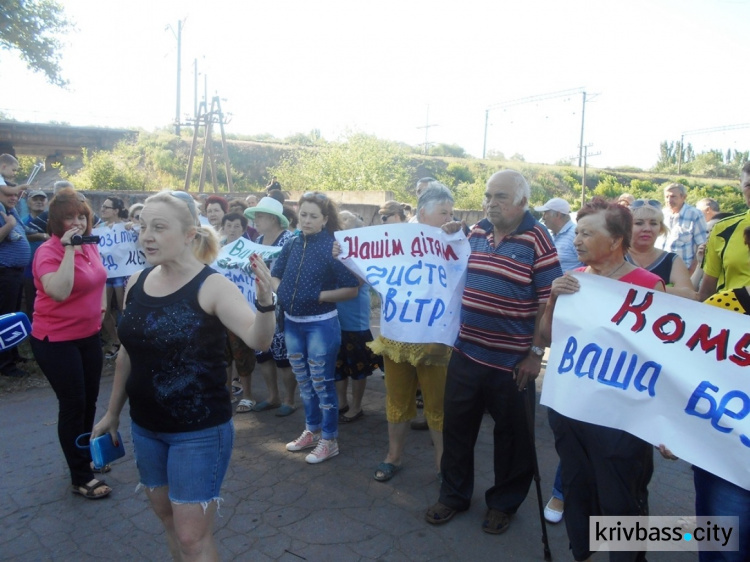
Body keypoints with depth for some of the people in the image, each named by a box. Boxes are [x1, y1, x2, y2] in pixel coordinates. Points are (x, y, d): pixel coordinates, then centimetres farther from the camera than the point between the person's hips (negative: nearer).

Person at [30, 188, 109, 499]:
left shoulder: (90, 245, 2)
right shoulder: (48, 251, -20)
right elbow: (59, 292, -36)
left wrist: (101, 306, 14)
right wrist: (69, 250, -34)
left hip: (89, 335, 7)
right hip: (57, 340, -7)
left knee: (90, 400, 18)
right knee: (73, 405, 1)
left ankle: (86, 456, 38)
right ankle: (80, 477, 15)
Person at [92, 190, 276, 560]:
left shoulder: (212, 286, -18)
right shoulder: (136, 283, 0)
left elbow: (258, 340, -31)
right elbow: (128, 353, 11)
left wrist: (265, 302, -51)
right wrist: (113, 412, 18)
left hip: (200, 431, -6)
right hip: (145, 426, 6)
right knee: (168, 517, 23)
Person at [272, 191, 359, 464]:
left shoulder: (334, 246, -13)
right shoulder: (292, 244, 1)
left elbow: (352, 289, -14)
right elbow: (275, 275, 14)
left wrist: (319, 296, -20)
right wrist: (279, 293, -5)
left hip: (321, 324, -6)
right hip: (292, 323, 6)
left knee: (322, 383, 5)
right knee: (304, 382, 19)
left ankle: (329, 439, 21)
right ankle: (312, 431, 36)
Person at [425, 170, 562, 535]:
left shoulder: (537, 239, -10)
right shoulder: (476, 232, 6)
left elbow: (549, 302, -11)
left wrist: (536, 352, -14)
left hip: (511, 360, -5)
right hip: (465, 352, 5)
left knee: (512, 436, 13)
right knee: (457, 427, 16)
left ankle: (504, 503, 34)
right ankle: (454, 494, 37)